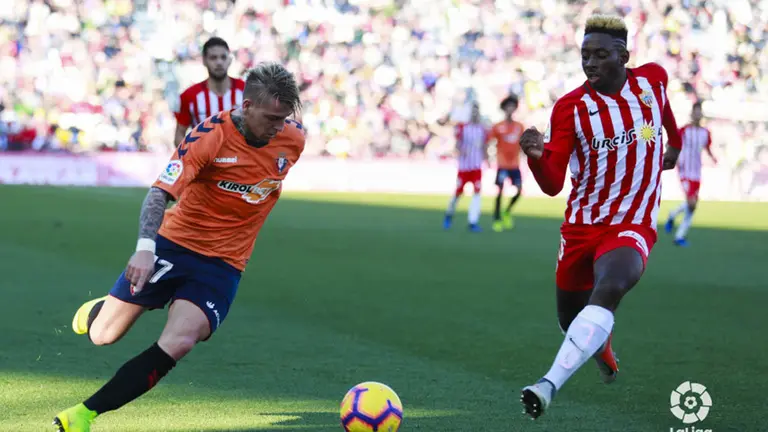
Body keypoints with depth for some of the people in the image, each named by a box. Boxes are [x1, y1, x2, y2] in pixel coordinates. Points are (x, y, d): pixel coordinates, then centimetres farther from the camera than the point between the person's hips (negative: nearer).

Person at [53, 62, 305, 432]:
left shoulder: (293, 140, -5)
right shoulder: (210, 135, -19)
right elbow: (161, 192, -26)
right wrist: (145, 248, -40)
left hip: (222, 264, 2)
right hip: (174, 244, -2)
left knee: (177, 343, -23)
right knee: (102, 335, 4)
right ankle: (97, 309, 44)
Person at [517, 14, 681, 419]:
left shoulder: (652, 79, -2)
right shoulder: (570, 107, -9)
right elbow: (553, 186, -13)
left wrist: (675, 144, 42)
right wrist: (536, 156, -34)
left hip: (633, 226, -2)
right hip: (581, 226, 2)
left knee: (608, 290, -32)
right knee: (571, 320, 13)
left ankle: (549, 384, -41)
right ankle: (601, 348, 52)